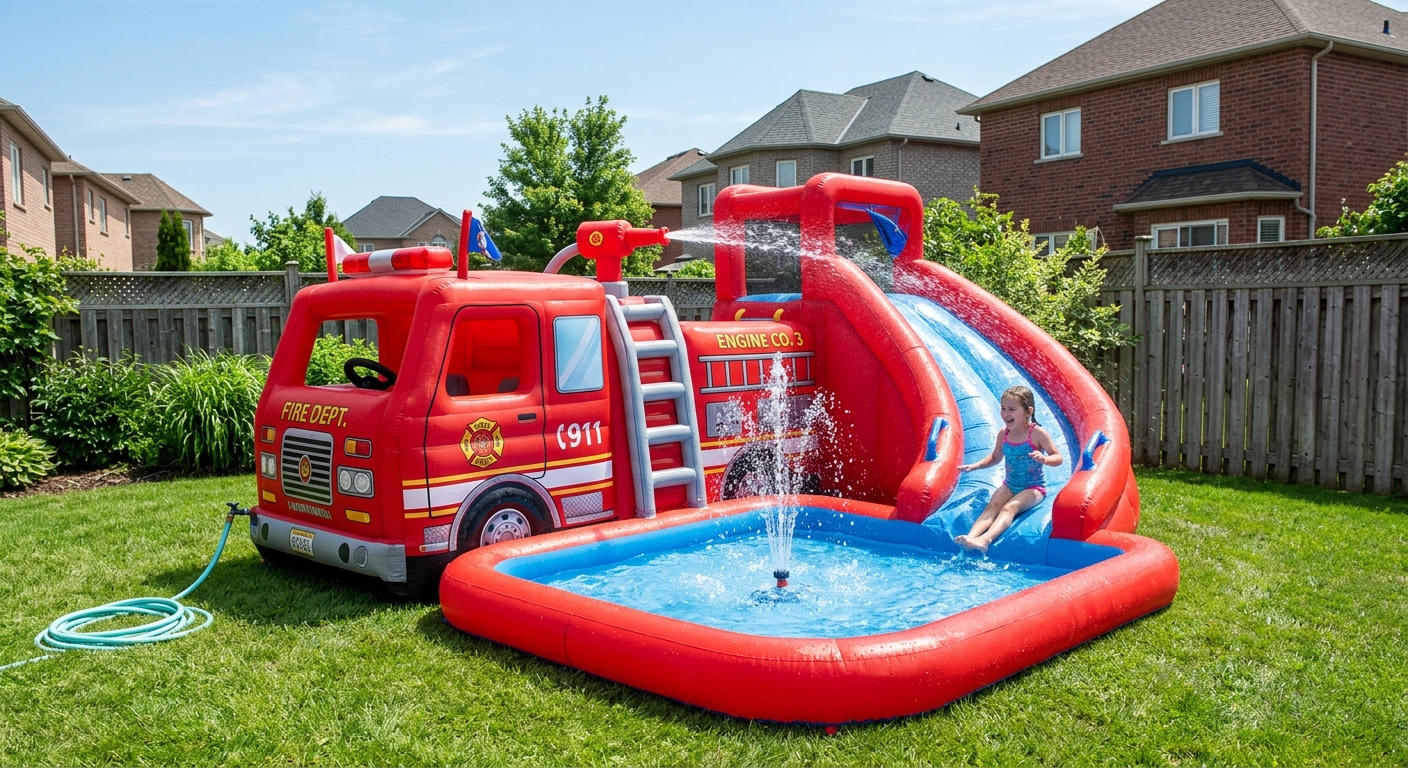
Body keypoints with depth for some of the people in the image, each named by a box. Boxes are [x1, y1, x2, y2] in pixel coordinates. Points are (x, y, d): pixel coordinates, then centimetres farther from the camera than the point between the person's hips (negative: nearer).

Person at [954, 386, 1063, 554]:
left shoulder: (1037, 433, -13)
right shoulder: (1004, 434, 2)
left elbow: (1058, 458, -12)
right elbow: (995, 457, 19)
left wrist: (1044, 459, -35)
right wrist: (974, 466, 5)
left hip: (1033, 488, -5)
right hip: (1009, 485, 5)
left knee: (1010, 507, -30)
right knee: (992, 505, -22)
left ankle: (984, 540, -52)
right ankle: (971, 536, -45)